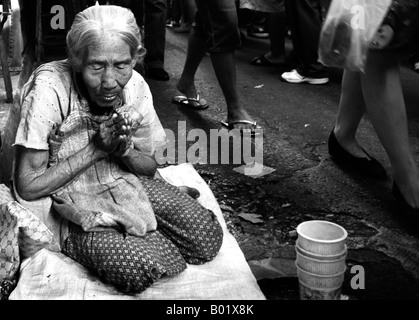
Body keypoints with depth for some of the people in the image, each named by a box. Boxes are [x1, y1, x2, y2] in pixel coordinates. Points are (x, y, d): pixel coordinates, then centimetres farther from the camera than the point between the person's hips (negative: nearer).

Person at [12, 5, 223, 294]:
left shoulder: (135, 86, -9)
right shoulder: (48, 89, -24)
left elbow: (150, 167, 3)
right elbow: (27, 187, -19)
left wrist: (124, 149, -20)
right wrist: (97, 147, -23)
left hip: (128, 184, 4)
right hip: (75, 205, -4)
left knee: (207, 239, -13)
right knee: (138, 269, -27)